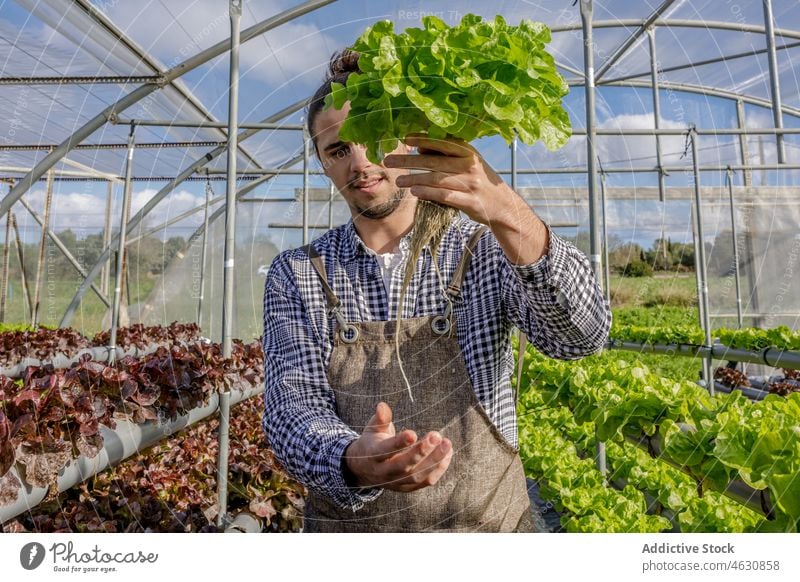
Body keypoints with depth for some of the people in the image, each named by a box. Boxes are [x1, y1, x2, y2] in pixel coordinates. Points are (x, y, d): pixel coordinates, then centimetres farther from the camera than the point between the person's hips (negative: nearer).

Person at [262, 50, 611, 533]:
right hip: (348, 525, 1)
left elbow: (580, 335, -26)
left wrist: (509, 216, -43)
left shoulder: (485, 249, -10)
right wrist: (353, 462, -37)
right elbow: (293, 407, -16)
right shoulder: (295, 276, -7)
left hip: (487, 521, 0)